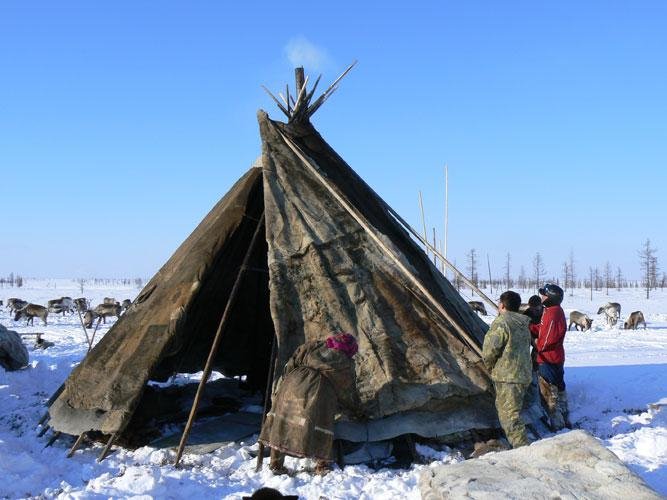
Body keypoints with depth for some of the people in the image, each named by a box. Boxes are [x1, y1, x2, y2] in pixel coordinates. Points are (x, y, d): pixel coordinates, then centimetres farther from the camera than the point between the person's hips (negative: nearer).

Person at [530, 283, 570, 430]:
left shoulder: (553, 315, -23)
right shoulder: (555, 311, 10)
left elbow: (548, 340, -24)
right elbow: (542, 330, 13)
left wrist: (537, 346, -8)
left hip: (548, 361, -11)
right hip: (556, 359, 11)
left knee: (549, 394, -2)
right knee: (559, 390, 20)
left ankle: (557, 425, 5)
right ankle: (565, 421, 32)